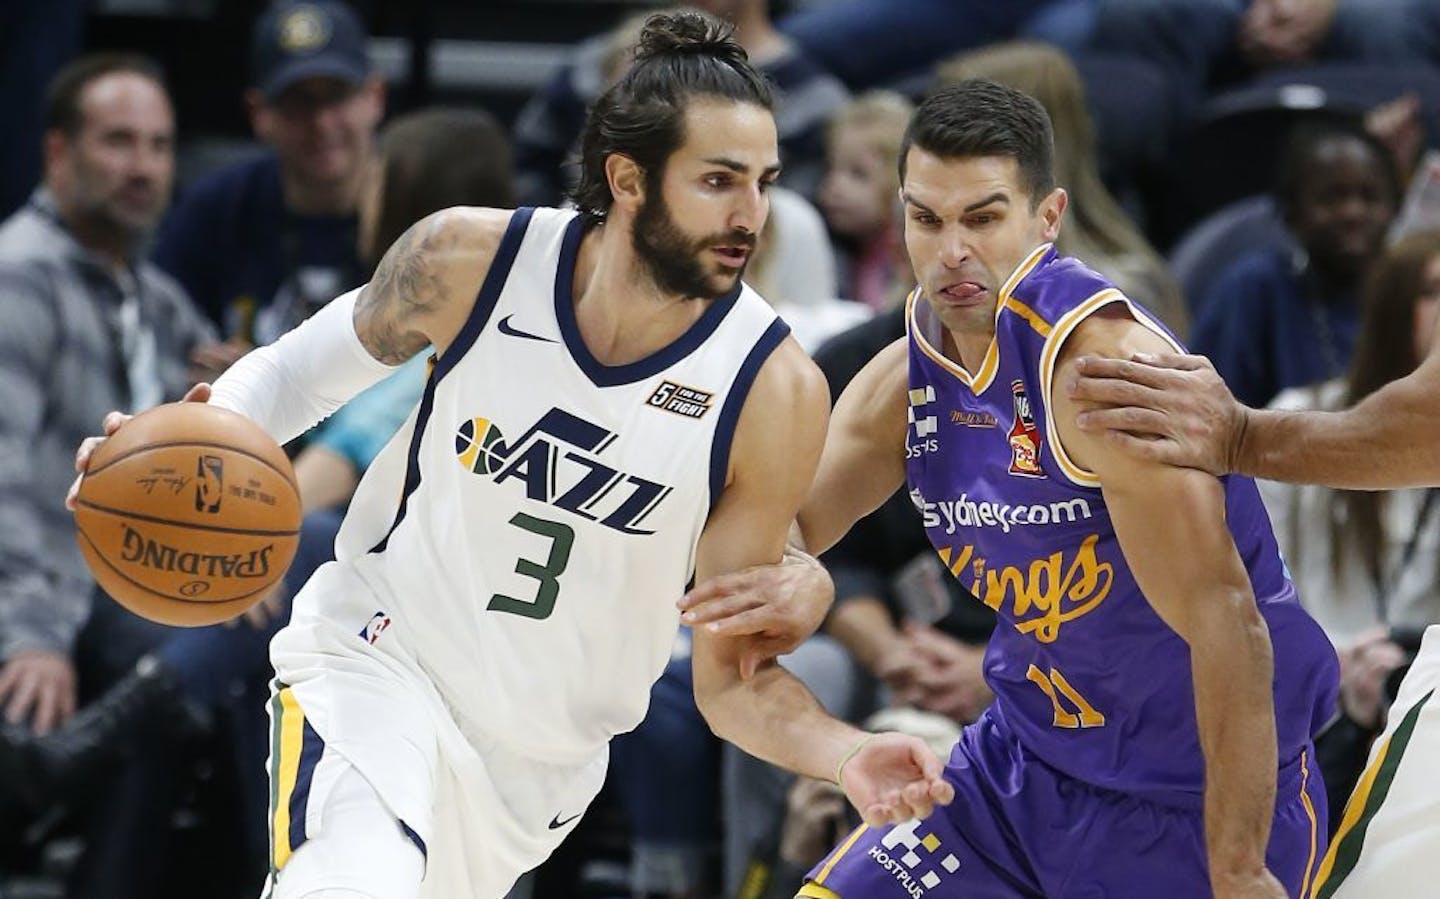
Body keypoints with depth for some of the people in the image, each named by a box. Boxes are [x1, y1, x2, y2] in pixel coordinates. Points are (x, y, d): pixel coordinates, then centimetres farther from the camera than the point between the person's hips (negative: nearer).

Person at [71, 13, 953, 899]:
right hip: (380, 655, -2)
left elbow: (732, 680, -10)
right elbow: (301, 368, 6)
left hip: (544, 761, 2)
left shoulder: (776, 394, -17)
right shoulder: (469, 260, -15)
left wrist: (845, 756, -30)